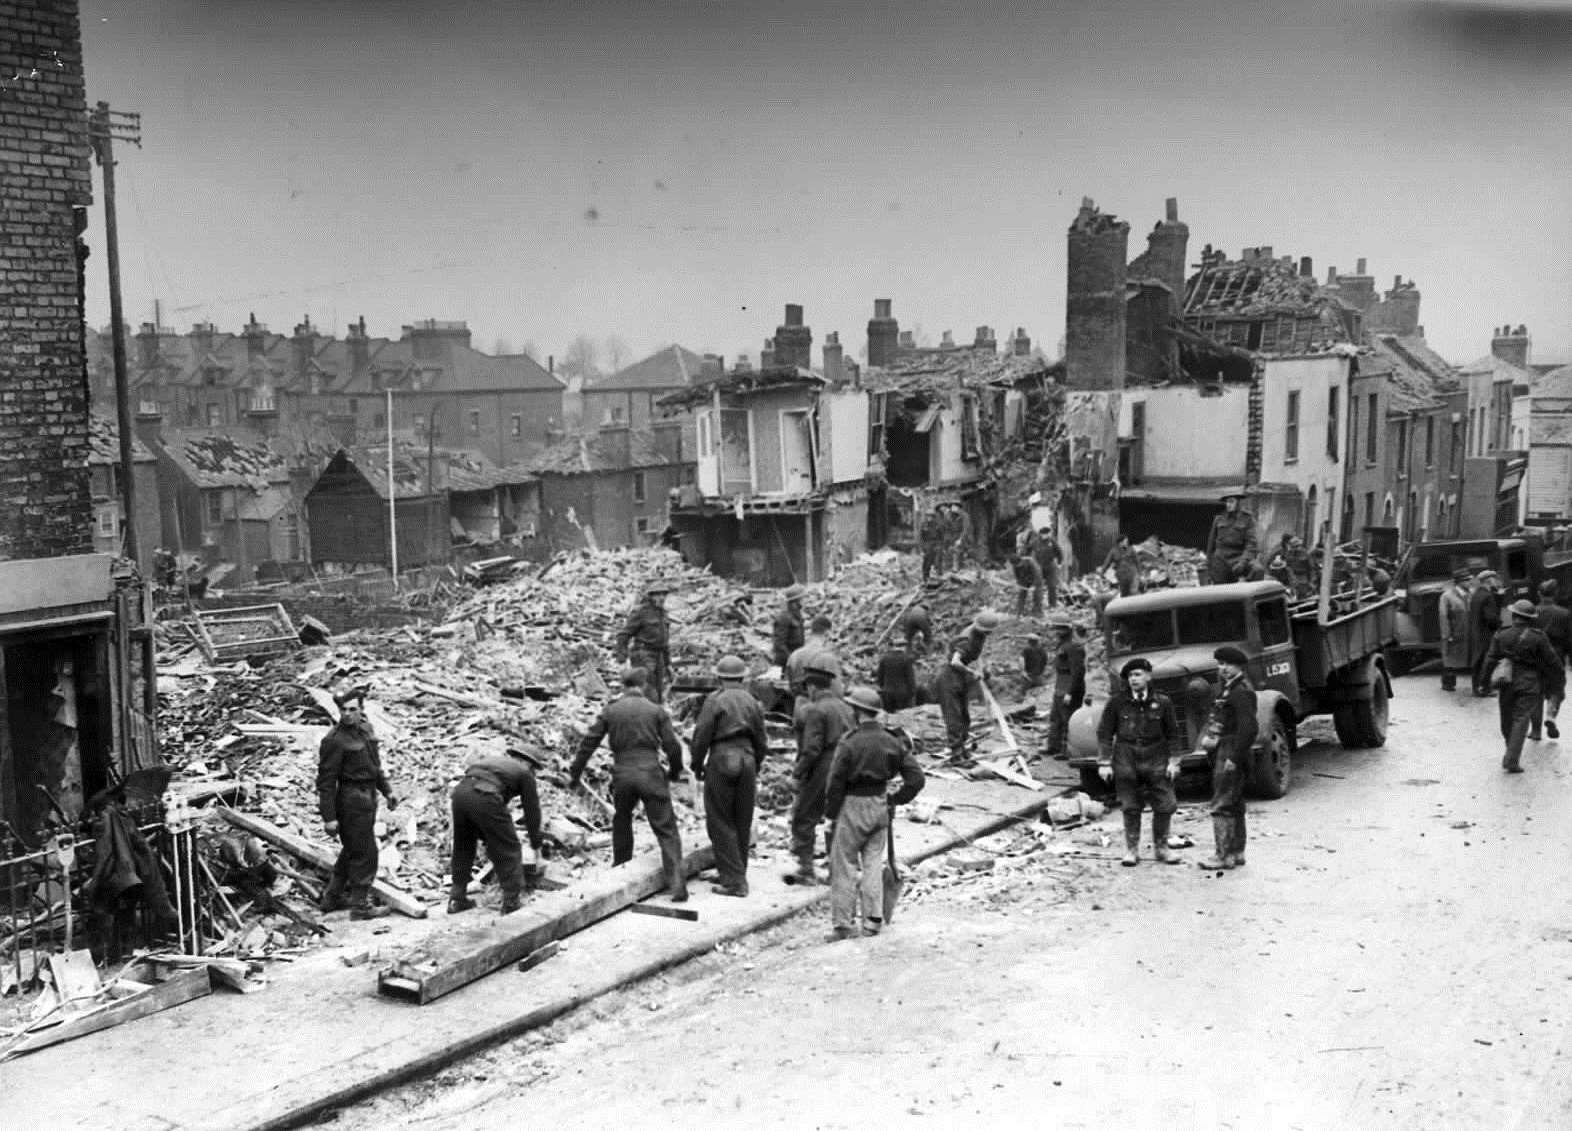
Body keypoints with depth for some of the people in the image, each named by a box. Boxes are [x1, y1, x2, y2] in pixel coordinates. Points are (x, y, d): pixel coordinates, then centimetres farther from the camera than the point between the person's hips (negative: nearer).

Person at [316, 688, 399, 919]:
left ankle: (333, 898, 34)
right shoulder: (334, 740, -19)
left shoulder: (365, 729, 7)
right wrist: (329, 817, -20)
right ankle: (360, 906, 9)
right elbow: (326, 781, -18)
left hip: (367, 797, 9)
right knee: (365, 854, -2)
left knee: (352, 850, 20)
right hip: (352, 800, -9)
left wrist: (387, 790, 18)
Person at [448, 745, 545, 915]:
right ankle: (511, 906, 11)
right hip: (484, 797, -6)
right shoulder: (524, 772, 23)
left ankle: (456, 899, 32)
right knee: (508, 851, 9)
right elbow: (532, 811, 26)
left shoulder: (491, 759, 38)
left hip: (460, 790, 6)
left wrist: (487, 840, 50)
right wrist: (536, 846, 39)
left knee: (463, 848, 26)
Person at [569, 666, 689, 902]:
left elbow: (588, 743, 4)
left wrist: (574, 773, 13)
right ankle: (677, 884, -12)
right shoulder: (656, 711, 2)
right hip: (651, 773, -2)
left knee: (621, 823, 26)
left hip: (622, 774, 2)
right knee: (666, 830, 0)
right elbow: (672, 746, 0)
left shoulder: (610, 711, 5)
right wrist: (675, 770, 19)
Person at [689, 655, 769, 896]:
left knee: (721, 823, 1)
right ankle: (736, 876, 21)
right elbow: (761, 742, 12)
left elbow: (701, 736, -9)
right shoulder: (752, 703, 9)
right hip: (747, 760, 5)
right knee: (742, 823, 13)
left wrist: (697, 766, 4)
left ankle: (734, 881, -3)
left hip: (721, 761, -5)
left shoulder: (715, 700, -6)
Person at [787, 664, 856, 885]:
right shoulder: (845, 707, 11)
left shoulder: (814, 711, -13)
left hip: (822, 773, -7)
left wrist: (798, 771, -10)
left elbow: (812, 748, -19)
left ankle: (806, 869, 3)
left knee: (803, 819, 3)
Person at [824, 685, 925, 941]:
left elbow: (836, 783, -13)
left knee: (844, 865, 3)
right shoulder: (892, 742, 1)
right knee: (873, 863, 14)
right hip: (880, 805, 5)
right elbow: (916, 778, 0)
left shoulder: (849, 744, -17)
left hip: (854, 806, -5)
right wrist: (896, 799, 8)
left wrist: (831, 813, -1)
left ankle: (843, 923, 5)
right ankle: (873, 920, 15)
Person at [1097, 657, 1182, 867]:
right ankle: (1131, 850, 17)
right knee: (1130, 808, 4)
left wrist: (1173, 761, 2)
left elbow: (1172, 733, 8)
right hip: (1126, 760, -1)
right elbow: (1104, 733, 1)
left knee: (1165, 806, 1)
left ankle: (1161, 848, 18)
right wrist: (1104, 763, -3)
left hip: (1156, 760, 1)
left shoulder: (1162, 702, 0)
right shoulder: (1117, 702, -2)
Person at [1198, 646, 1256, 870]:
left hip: (1231, 753, -11)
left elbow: (1249, 727, -23)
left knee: (1222, 805, -9)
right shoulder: (1227, 688, 16)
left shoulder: (1241, 691, -16)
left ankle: (1224, 855, -7)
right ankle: (1236, 853, 23)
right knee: (1234, 805, 15)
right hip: (1222, 752, 11)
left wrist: (1234, 757, -23)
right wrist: (1208, 735, 6)